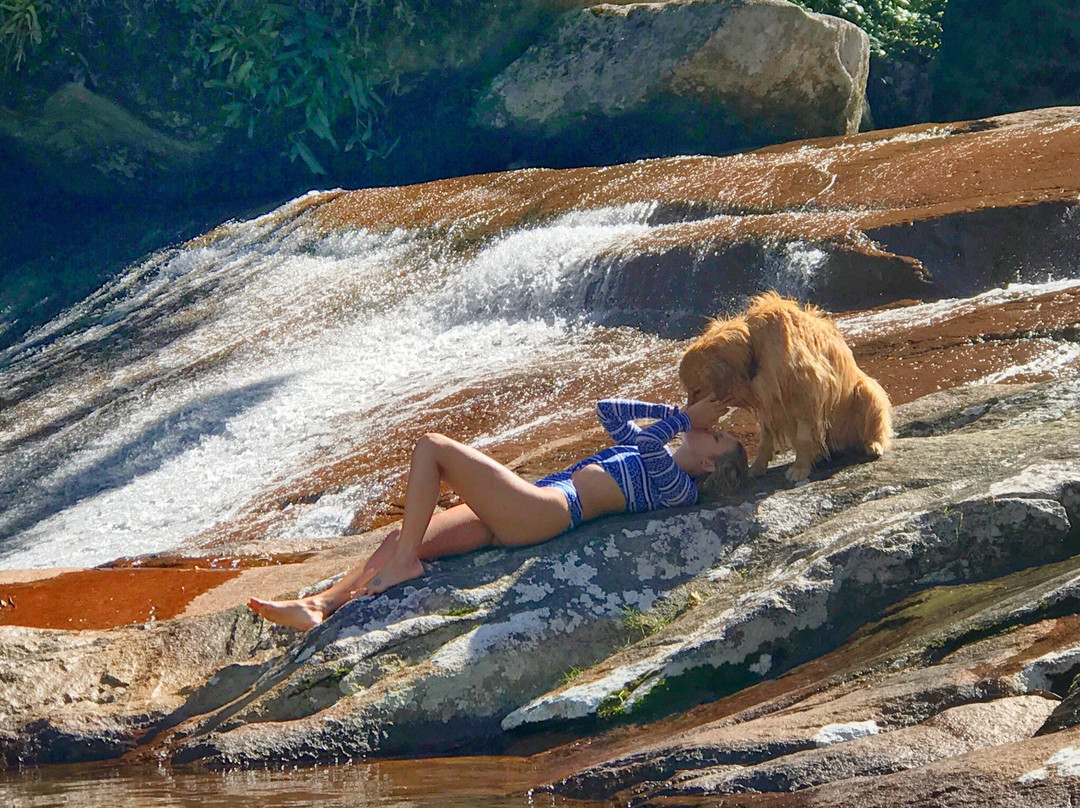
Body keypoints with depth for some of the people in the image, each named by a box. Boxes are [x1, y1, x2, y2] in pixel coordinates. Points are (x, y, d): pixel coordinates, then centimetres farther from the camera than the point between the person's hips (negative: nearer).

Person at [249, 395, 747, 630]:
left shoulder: (679, 488, -3)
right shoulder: (647, 452, 26)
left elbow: (649, 444, -22)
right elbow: (608, 410, 33)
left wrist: (686, 418, -9)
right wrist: (678, 412, 28)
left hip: (540, 510, -10)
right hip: (512, 519, 10)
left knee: (432, 447, -13)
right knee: (400, 539, -2)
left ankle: (403, 564, -14)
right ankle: (318, 605, -10)